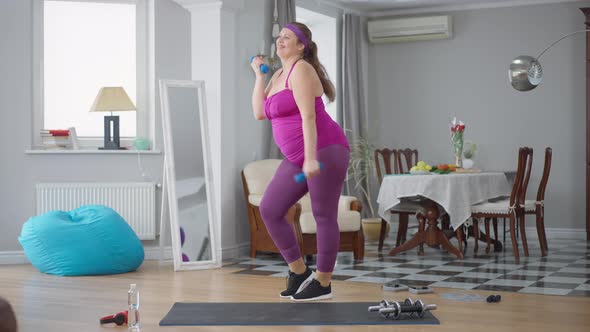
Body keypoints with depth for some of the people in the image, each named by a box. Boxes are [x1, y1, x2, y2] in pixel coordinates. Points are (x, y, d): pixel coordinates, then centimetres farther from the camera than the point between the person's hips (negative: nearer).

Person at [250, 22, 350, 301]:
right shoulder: (279, 76, 18)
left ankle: (323, 283, 9)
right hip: (298, 158, 9)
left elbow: (308, 116, -19)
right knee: (269, 209, 2)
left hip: (325, 150, -9)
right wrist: (258, 74, 17)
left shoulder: (301, 70, -9)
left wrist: (311, 158, -26)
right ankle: (298, 272, 12)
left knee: (323, 215, -2)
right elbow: (259, 113, 14)